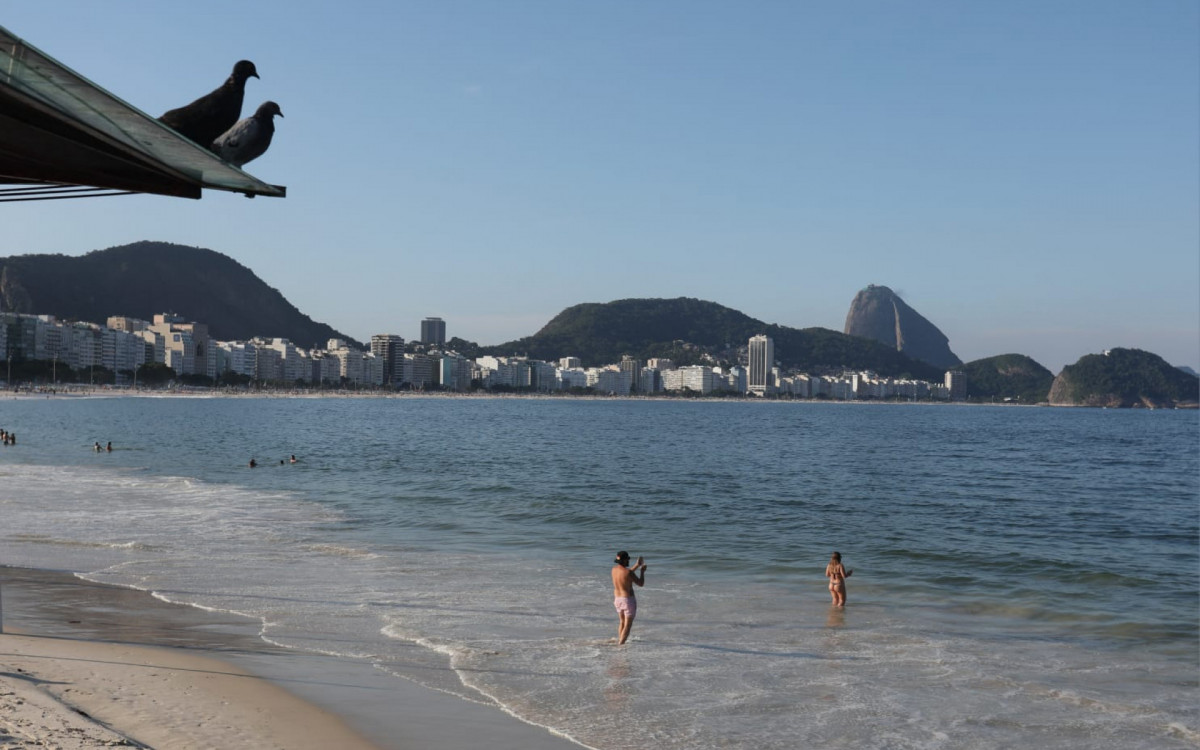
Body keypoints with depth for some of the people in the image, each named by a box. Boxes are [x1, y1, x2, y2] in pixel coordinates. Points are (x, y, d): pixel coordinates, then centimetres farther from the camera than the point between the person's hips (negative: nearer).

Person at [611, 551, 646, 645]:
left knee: (622, 622, 25)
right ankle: (620, 644, -8)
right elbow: (641, 584, -13)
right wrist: (642, 571, 2)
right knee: (628, 625, 0)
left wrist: (637, 565, 22)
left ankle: (619, 642, 29)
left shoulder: (614, 569, -1)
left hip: (617, 599, 7)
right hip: (628, 600, -7)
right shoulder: (628, 572, -23)